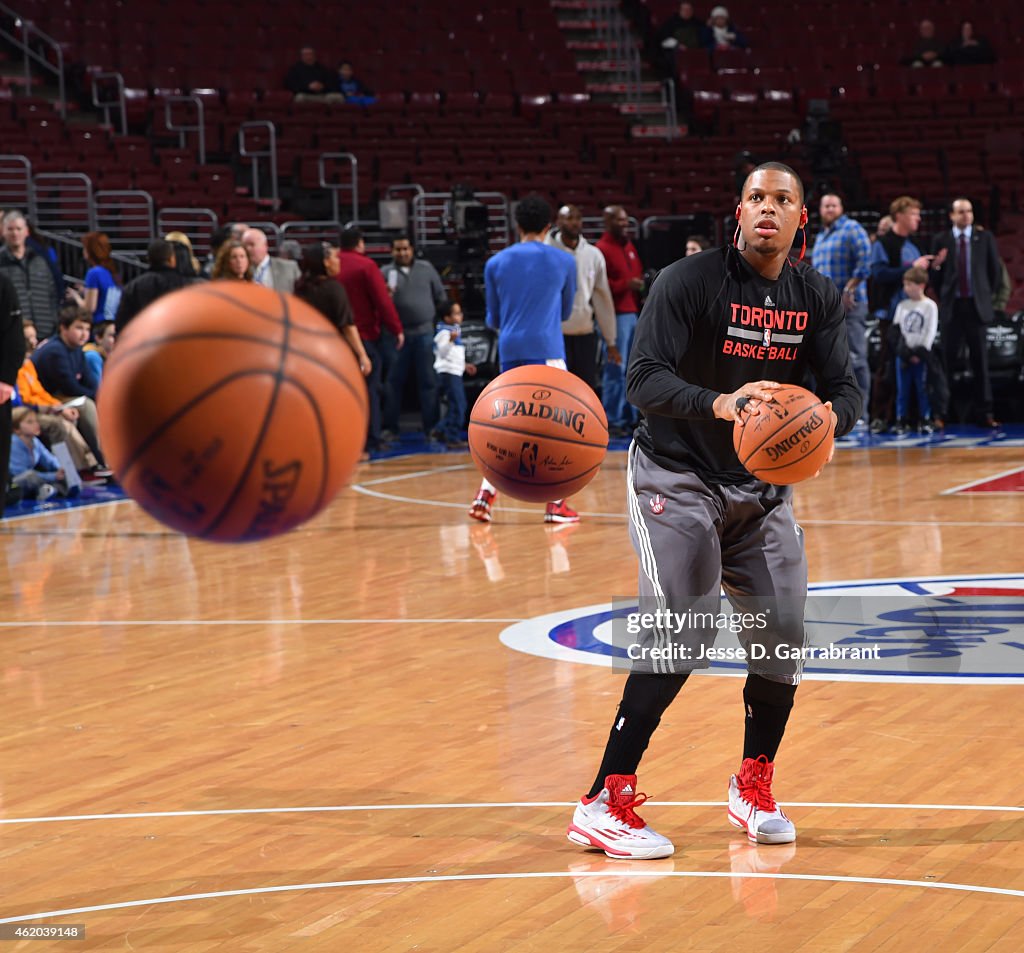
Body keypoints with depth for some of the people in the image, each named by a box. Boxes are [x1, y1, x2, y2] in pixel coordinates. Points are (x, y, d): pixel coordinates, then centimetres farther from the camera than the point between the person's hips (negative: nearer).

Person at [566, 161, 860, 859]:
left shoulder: (819, 298, 1)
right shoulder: (690, 281, -16)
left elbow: (846, 385, -3)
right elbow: (645, 378, -23)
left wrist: (830, 415, -28)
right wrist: (718, 403, -41)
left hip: (764, 485, 6)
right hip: (677, 479, -6)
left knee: (783, 636, 2)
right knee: (680, 634, -17)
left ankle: (754, 788, 22)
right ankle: (605, 803, -15)